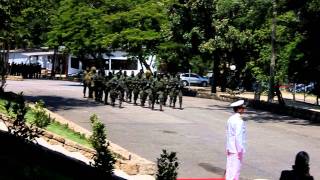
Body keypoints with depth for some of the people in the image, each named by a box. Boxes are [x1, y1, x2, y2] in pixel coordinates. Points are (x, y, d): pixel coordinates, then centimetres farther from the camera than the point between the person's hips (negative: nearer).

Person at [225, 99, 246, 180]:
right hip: (236, 149, -8)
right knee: (236, 168, -1)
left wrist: (228, 148, 16)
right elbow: (238, 137, -21)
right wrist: (240, 150, -16)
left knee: (230, 167, 15)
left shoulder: (231, 119, 8)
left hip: (230, 149, 8)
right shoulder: (239, 121, -18)